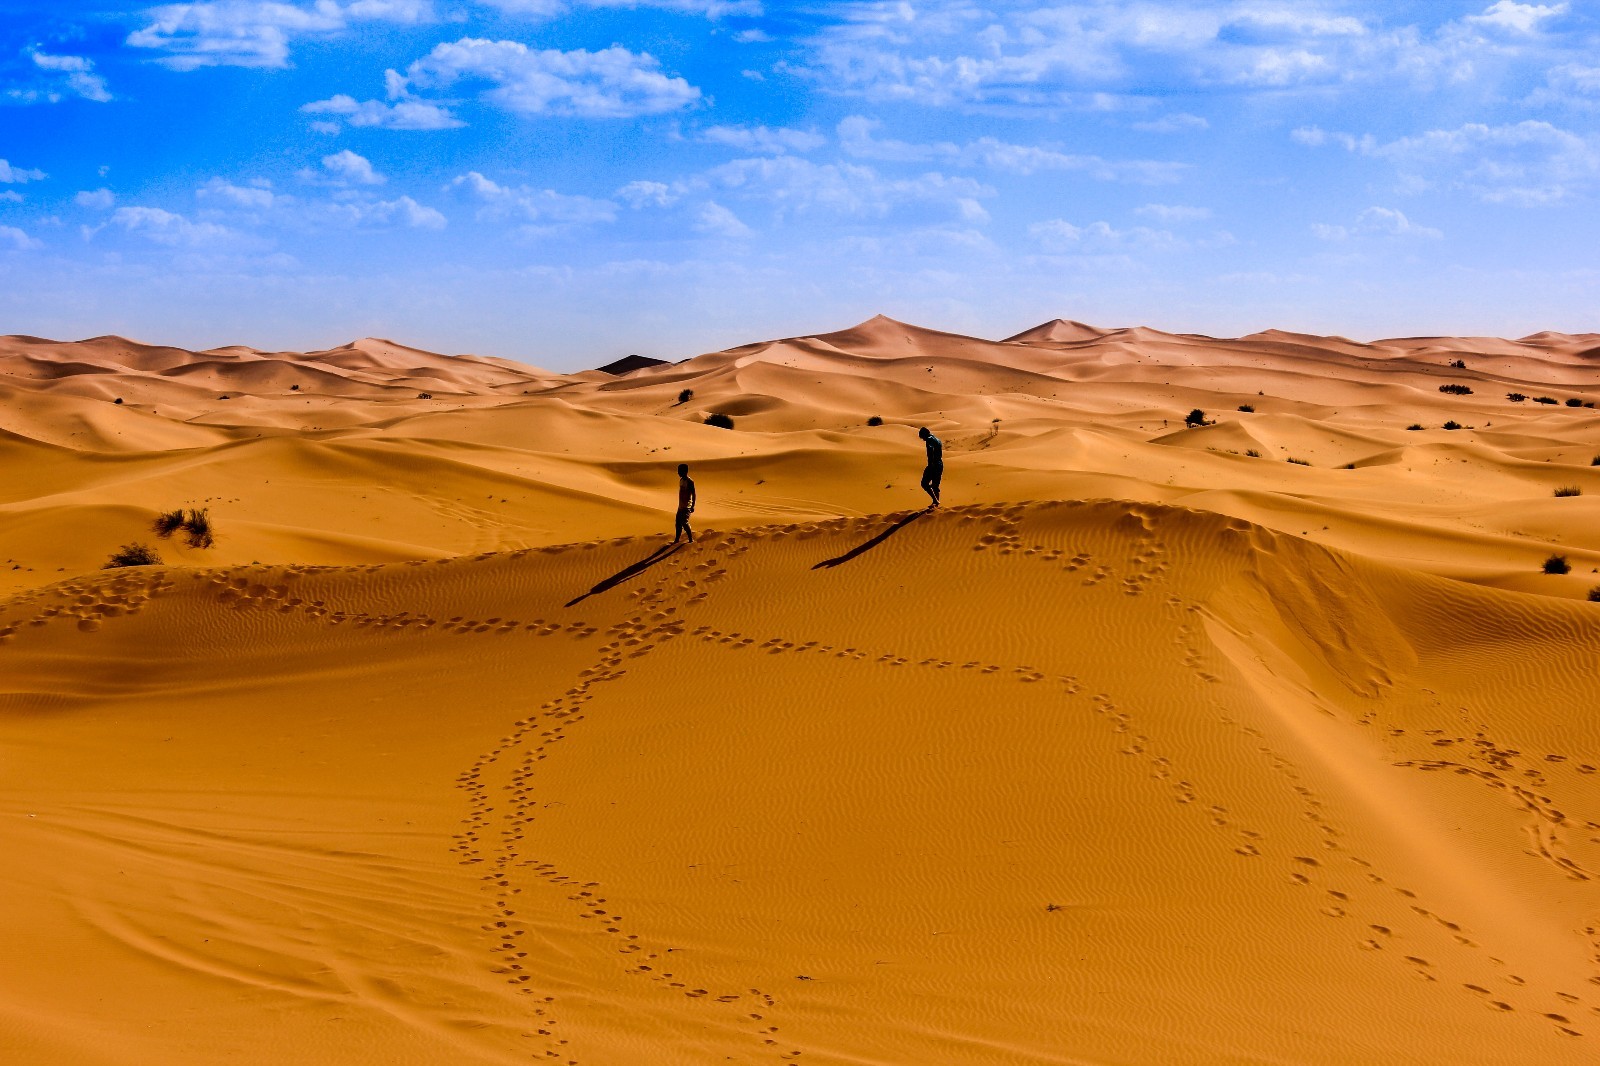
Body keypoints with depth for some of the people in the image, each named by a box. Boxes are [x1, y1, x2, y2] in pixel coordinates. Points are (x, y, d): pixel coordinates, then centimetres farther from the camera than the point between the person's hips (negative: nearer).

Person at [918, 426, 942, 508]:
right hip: (940, 464, 9)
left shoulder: (929, 440, -9)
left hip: (934, 465, -9)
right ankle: (936, 503, 18)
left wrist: (930, 466, -26)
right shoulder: (937, 440, 20)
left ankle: (935, 500, -14)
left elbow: (931, 453, -23)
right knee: (935, 485, 15)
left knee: (924, 483, -5)